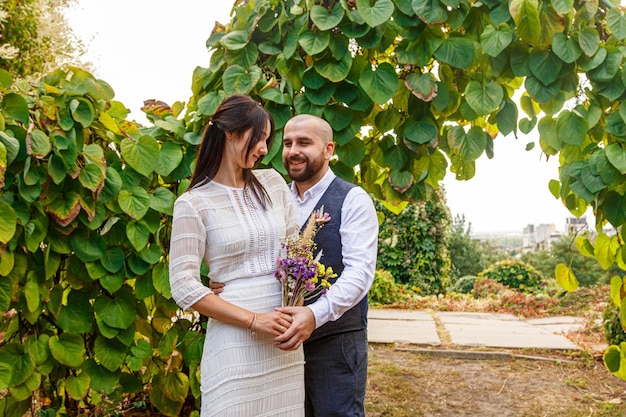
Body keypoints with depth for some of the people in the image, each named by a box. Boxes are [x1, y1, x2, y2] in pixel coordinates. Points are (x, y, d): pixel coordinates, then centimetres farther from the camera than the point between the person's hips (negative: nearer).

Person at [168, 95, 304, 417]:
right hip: (236, 339, -4)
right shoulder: (193, 204, -7)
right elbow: (184, 287, -11)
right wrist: (254, 320, -14)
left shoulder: (273, 182, 7)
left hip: (286, 339, 5)